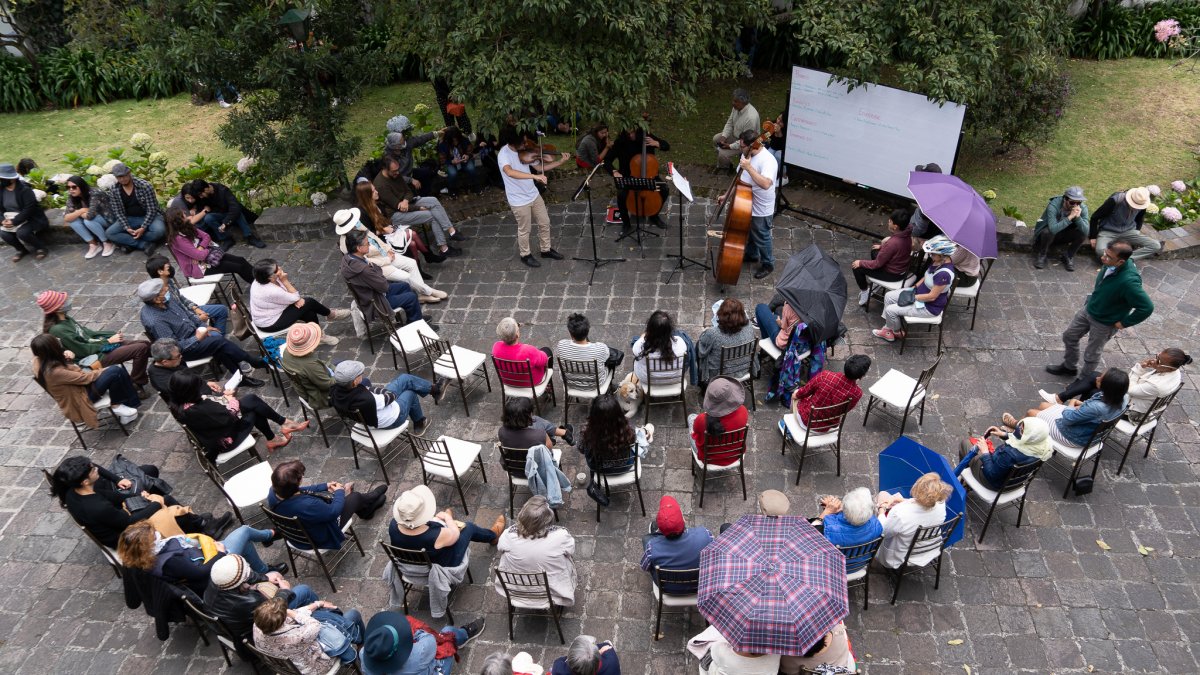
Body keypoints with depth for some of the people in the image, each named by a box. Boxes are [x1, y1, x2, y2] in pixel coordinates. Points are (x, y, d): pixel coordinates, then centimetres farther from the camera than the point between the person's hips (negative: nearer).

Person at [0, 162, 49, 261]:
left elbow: (29, 209, -23)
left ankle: (40, 248, -4)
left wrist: (14, 222, -26)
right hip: (12, 219, 6)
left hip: (32, 218, -6)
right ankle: (22, 249, 10)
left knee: (22, 233, -33)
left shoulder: (24, 189, -19)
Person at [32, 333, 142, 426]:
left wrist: (67, 354, -10)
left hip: (77, 385, 9)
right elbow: (85, 378, -22)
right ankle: (117, 406, 2)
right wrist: (102, 371, -5)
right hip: (82, 394, -9)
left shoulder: (39, 361, -7)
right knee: (116, 372, -16)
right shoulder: (55, 372, -33)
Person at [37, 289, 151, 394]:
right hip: (98, 357, -9)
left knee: (145, 344, 4)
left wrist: (114, 333, 3)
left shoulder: (66, 319, 6)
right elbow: (83, 351, -19)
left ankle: (139, 380, 16)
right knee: (141, 349, -20)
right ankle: (136, 384, -3)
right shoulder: (58, 330, -21)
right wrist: (108, 341, -14)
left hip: (99, 345, 9)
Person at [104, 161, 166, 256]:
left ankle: (129, 241, -14)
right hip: (130, 219, 4)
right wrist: (127, 228, -20)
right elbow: (118, 212, -4)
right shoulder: (113, 192, -7)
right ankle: (145, 245, -24)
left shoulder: (145, 186, -19)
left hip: (150, 216, -3)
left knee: (158, 230, -36)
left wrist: (143, 228, -25)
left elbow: (152, 209, -18)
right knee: (110, 233, -20)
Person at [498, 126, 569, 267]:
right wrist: (535, 176, -48)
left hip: (533, 194, 7)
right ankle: (526, 255, 36)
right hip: (519, 200, -7)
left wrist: (561, 161, -6)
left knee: (544, 223, 18)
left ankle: (546, 250, 40)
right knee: (524, 230, 12)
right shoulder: (504, 154, -25)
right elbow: (509, 172, -44)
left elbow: (541, 167, 5)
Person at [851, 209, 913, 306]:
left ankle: (864, 290, 16)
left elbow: (878, 263, -24)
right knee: (874, 250, 29)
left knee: (856, 267, -3)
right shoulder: (907, 233, -13)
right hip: (903, 268, 8)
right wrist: (882, 246, 19)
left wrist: (860, 263, -11)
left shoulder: (893, 243, -37)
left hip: (892, 274, -8)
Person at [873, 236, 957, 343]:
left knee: (890, 310, -11)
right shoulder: (937, 260, -9)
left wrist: (912, 297, -16)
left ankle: (897, 333, 19)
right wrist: (913, 289, 1)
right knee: (888, 296, 6)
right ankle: (888, 328, 17)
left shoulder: (944, 273, -35)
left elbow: (932, 297, -27)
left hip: (930, 307, -9)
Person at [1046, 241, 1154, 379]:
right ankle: (1069, 367, 47)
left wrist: (1124, 323, -20)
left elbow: (1147, 308, -32)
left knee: (1091, 354, 15)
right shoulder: (1110, 264, -18)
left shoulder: (1129, 281, -39)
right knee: (1069, 336, 22)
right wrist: (1094, 294, 8)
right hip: (1088, 309, 7)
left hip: (1105, 323, -7)